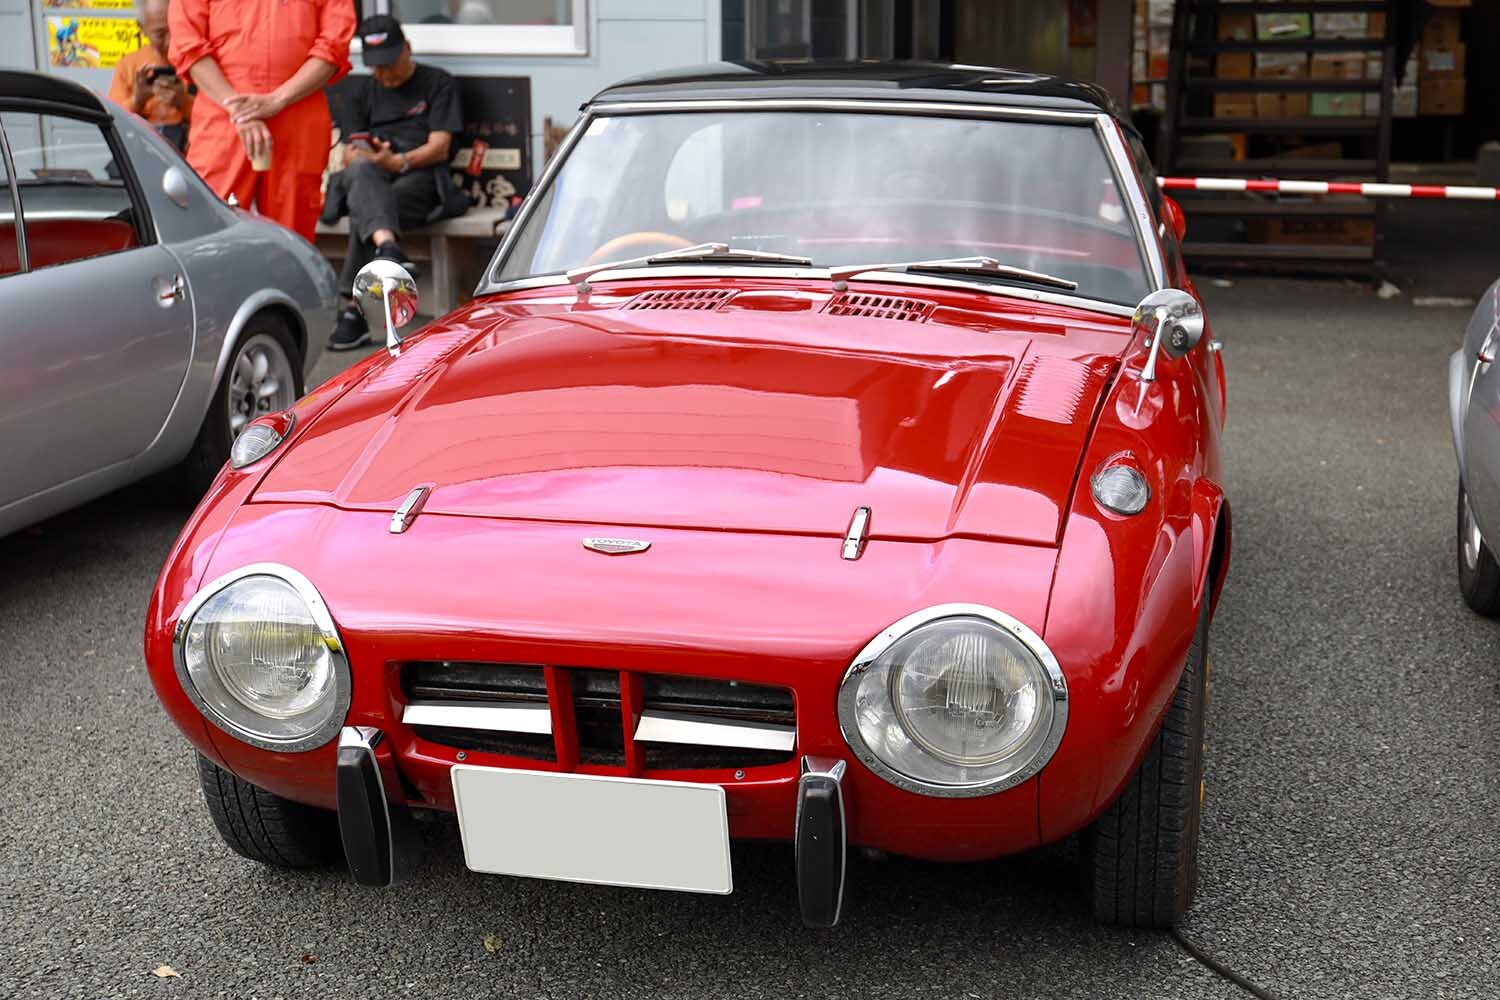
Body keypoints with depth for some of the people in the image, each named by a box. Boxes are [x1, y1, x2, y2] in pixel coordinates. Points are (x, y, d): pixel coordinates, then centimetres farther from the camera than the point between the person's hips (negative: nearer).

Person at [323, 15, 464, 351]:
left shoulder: (438, 83, 14)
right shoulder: (361, 93, 27)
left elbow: (439, 147, 2)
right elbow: (349, 153, 18)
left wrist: (398, 161, -16)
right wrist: (361, 156, -8)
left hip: (419, 177, -2)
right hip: (371, 177, 3)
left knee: (364, 211, -34)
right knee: (360, 170, -37)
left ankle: (352, 309, -38)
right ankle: (387, 247, -66)